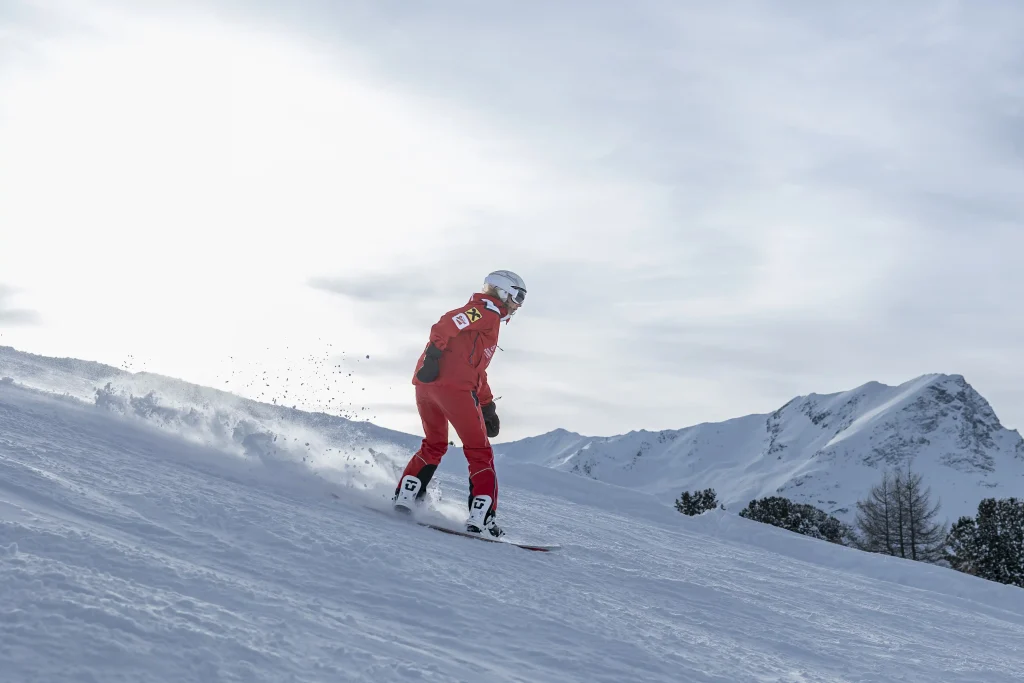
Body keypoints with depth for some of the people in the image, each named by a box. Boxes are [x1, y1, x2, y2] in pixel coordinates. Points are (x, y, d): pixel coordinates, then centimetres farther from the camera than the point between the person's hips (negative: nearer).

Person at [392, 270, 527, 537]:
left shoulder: (483, 316, 32)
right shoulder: (489, 311, 2)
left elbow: (477, 369, 35)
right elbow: (449, 322, -16)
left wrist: (487, 406, 32)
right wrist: (435, 352, -26)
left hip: (425, 385, 9)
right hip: (453, 385, -9)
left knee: (434, 445, 25)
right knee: (479, 451, -2)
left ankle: (405, 496, 17)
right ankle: (481, 517, -7)